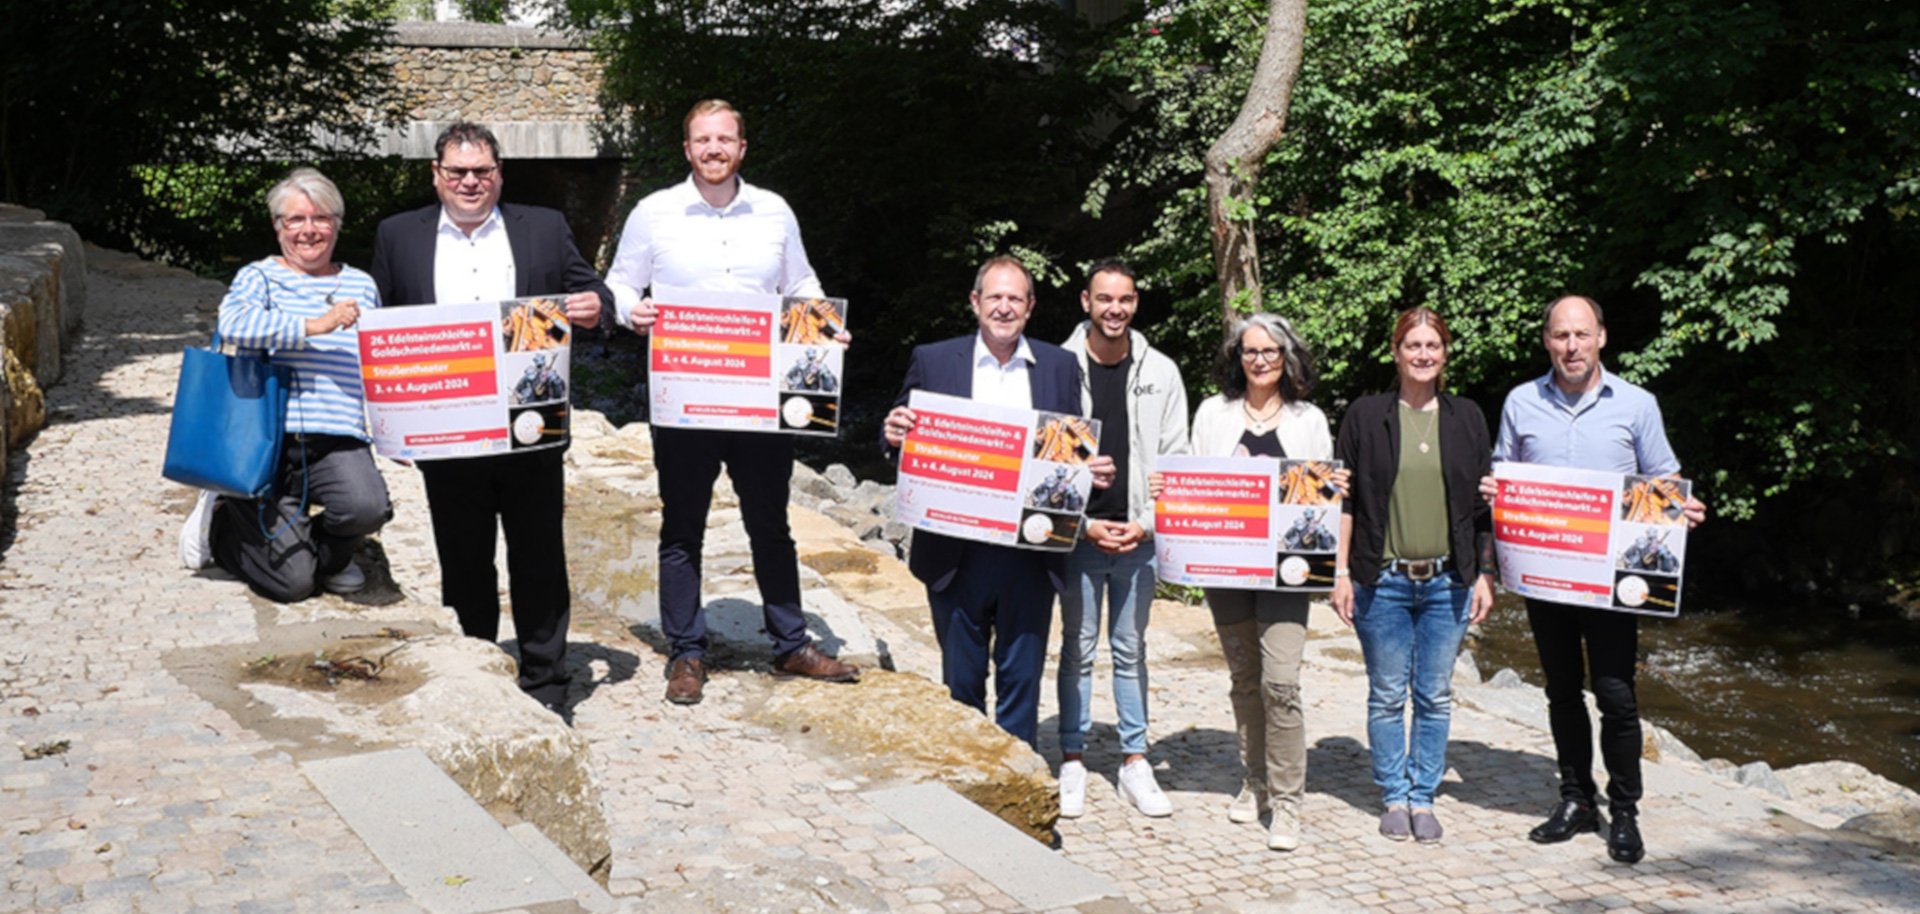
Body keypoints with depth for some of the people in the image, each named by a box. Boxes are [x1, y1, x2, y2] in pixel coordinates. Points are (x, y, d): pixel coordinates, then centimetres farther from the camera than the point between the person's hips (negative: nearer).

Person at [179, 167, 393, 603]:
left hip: (338, 440, 3)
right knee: (292, 583, -8)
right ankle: (219, 520, 24)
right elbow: (234, 323, -19)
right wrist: (314, 326, -24)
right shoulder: (259, 277, 4)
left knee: (368, 506, -31)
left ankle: (327, 556, 7)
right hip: (269, 441, -3)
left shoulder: (361, 286, 16)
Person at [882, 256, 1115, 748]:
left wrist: (1096, 471, -10)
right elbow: (901, 438, 6)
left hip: (1030, 556, 1)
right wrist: (894, 433, -17)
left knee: (1021, 679, 7)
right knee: (961, 680, 10)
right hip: (957, 554, 0)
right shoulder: (933, 360, 4)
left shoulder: (1061, 366, 7)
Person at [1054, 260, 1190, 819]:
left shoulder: (1161, 373, 3)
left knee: (1131, 649, 10)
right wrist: (1083, 523, -10)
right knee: (1078, 648, 6)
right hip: (1078, 533, -2)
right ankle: (1073, 762, 15)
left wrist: (1146, 522, -6)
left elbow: (1174, 459, 5)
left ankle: (1134, 763, 18)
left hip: (1139, 535, 2)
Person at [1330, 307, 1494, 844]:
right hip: (1382, 581, -2)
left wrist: (1484, 574, 6)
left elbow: (1483, 504, 10)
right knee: (1387, 696, 6)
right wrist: (1341, 572, -3)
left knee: (1435, 696, 8)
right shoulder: (1365, 416, 1)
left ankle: (1424, 798, 20)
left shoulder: (1467, 419, 7)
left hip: (1448, 581, 2)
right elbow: (1345, 500, 2)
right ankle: (1394, 798, 19)